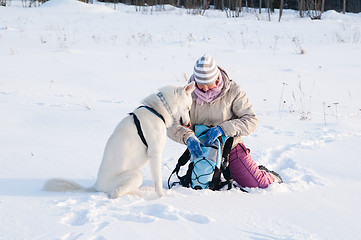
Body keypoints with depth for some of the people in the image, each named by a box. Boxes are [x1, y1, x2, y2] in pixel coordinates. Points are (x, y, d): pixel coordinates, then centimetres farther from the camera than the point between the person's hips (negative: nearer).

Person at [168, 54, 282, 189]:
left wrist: (223, 129, -29)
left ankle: (268, 175, 29)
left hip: (230, 148, -2)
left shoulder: (233, 91, -15)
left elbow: (251, 121, -16)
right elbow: (172, 125, -17)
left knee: (258, 185, -8)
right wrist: (188, 137, -38)